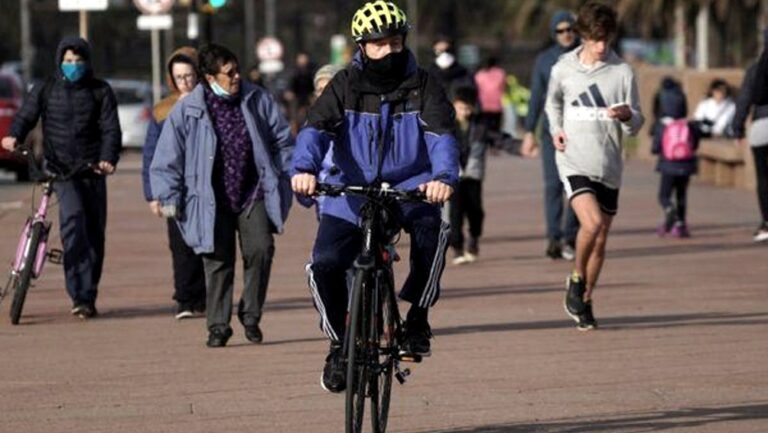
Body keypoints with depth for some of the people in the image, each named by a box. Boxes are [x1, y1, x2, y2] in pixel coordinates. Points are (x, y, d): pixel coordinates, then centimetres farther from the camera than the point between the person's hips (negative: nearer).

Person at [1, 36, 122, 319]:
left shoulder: (101, 91, 5)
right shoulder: (46, 90, 7)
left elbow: (111, 129, -2)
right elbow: (26, 115, 1)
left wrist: (108, 159, -20)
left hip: (92, 169, 2)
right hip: (60, 168, -2)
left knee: (94, 231, 5)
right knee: (72, 216, -24)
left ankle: (88, 297, 19)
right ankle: (80, 294, -27)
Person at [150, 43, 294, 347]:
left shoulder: (257, 101, 1)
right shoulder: (187, 111, -7)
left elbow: (282, 139, 13)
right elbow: (168, 157, -1)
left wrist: (289, 176, 10)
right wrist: (169, 197, -4)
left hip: (253, 195, 1)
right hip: (212, 202, -1)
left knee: (260, 249, -16)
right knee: (218, 262, -1)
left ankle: (250, 313, 3)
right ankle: (218, 326, 12)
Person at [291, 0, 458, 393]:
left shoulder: (421, 86, -3)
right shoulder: (345, 85, -2)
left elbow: (441, 135, -16)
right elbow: (316, 128, -15)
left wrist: (444, 176, -38)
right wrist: (305, 168, -36)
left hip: (408, 187, -1)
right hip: (353, 191, 1)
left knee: (432, 228, -34)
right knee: (324, 266, -17)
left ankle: (418, 316, -12)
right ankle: (339, 343, 10)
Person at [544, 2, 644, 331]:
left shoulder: (622, 73, -1)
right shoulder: (563, 69, 1)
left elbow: (636, 126, 2)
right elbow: (553, 102, 22)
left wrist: (627, 116, -21)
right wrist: (555, 129, 5)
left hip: (608, 166, 2)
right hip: (574, 162, -2)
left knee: (600, 242, 8)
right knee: (592, 222, -24)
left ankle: (585, 302, 26)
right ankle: (577, 279, 1)